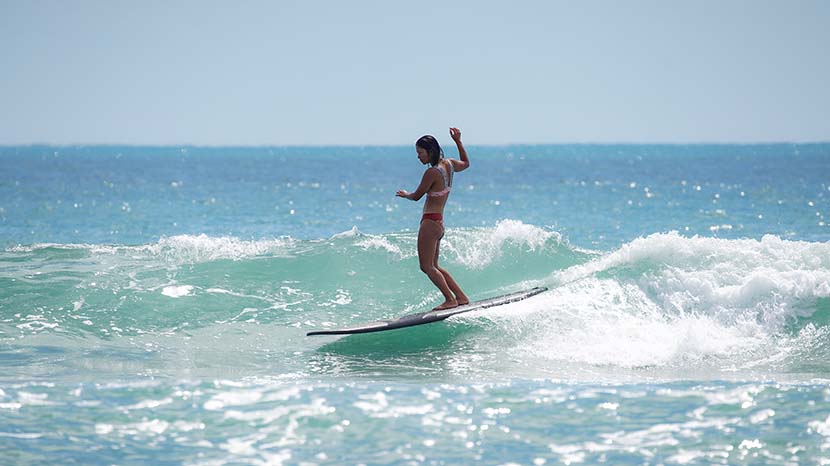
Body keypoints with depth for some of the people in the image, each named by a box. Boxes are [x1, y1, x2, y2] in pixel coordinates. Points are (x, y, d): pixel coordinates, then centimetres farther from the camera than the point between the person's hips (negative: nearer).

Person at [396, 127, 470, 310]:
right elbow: (466, 163, 30)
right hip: (440, 222, 10)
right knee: (434, 266, 16)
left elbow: (417, 196, -7)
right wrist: (458, 142, 27)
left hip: (430, 222, -10)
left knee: (427, 266, -5)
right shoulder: (449, 164, 7)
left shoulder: (432, 173, -18)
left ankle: (450, 299, -6)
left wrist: (404, 194, 15)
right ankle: (461, 297, 15)